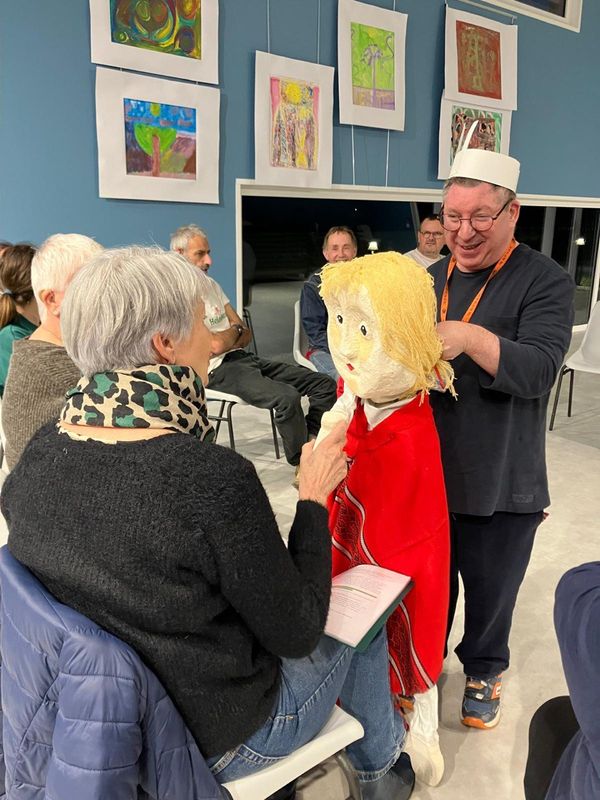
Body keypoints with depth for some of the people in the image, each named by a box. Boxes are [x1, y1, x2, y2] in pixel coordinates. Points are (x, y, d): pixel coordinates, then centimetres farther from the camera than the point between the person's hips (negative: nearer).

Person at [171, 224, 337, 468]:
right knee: (288, 397, -32)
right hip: (217, 370, -9)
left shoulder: (211, 284, 18)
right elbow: (215, 346, -18)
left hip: (243, 358, 9)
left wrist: (225, 341, -7)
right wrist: (234, 330, 4)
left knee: (324, 384, -1)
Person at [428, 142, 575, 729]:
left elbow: (538, 369, -24)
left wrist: (471, 338, -39)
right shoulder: (429, 279, 7)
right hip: (425, 473, 4)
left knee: (491, 589, 16)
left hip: (500, 483, -3)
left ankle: (483, 670, 43)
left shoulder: (545, 282, -10)